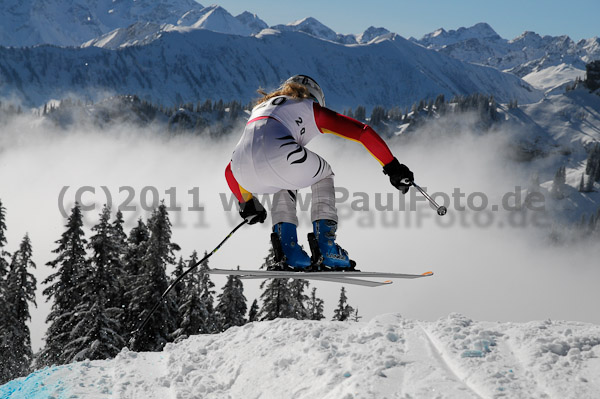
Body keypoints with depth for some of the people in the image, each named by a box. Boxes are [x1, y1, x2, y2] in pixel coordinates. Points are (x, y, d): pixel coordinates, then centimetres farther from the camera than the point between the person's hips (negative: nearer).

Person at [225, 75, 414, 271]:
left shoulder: (260, 110, 39)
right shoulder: (310, 108, 26)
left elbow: (231, 171, 41)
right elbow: (362, 131, 18)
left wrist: (246, 203, 53)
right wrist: (392, 167, 23)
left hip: (243, 171, 5)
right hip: (279, 157, -5)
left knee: (287, 179, 37)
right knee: (323, 175, 28)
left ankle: (287, 248, 20)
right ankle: (325, 249, 13)